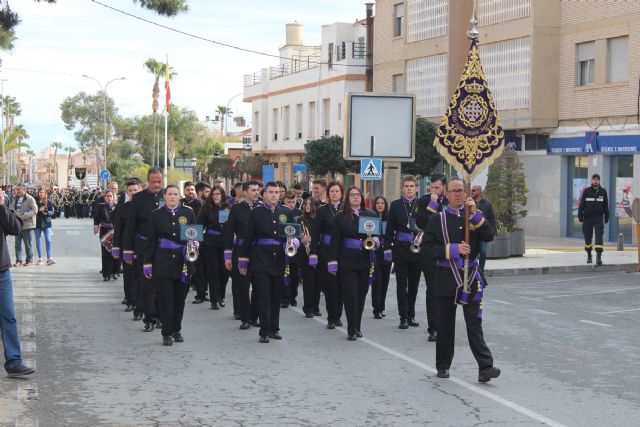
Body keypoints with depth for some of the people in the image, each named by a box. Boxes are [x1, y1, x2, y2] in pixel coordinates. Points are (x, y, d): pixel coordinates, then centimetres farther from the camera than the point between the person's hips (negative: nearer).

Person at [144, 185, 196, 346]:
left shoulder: (188, 212, 5)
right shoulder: (157, 214, 3)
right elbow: (151, 241, 4)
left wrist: (194, 243, -10)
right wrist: (147, 263, 1)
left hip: (183, 262, 1)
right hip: (163, 262, -1)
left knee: (180, 297, 7)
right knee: (165, 298, -1)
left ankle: (177, 330, 21)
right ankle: (167, 333, 7)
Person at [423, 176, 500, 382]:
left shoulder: (474, 216, 9)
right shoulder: (437, 220, 3)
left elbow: (489, 236, -7)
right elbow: (428, 248, -5)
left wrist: (475, 214, -15)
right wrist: (453, 249, -16)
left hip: (471, 277, 0)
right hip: (446, 278, 0)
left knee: (474, 323, -6)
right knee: (445, 325, 8)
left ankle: (485, 367, -11)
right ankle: (443, 366, 22)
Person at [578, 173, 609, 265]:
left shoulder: (603, 191, 6)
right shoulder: (586, 191, 2)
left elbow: (606, 206, 10)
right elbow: (581, 204, 2)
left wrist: (606, 218, 7)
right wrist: (580, 216, -5)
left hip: (599, 217, 0)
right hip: (587, 217, 0)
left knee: (599, 236, -11)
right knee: (587, 237, 8)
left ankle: (598, 257, -15)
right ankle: (589, 256, 24)